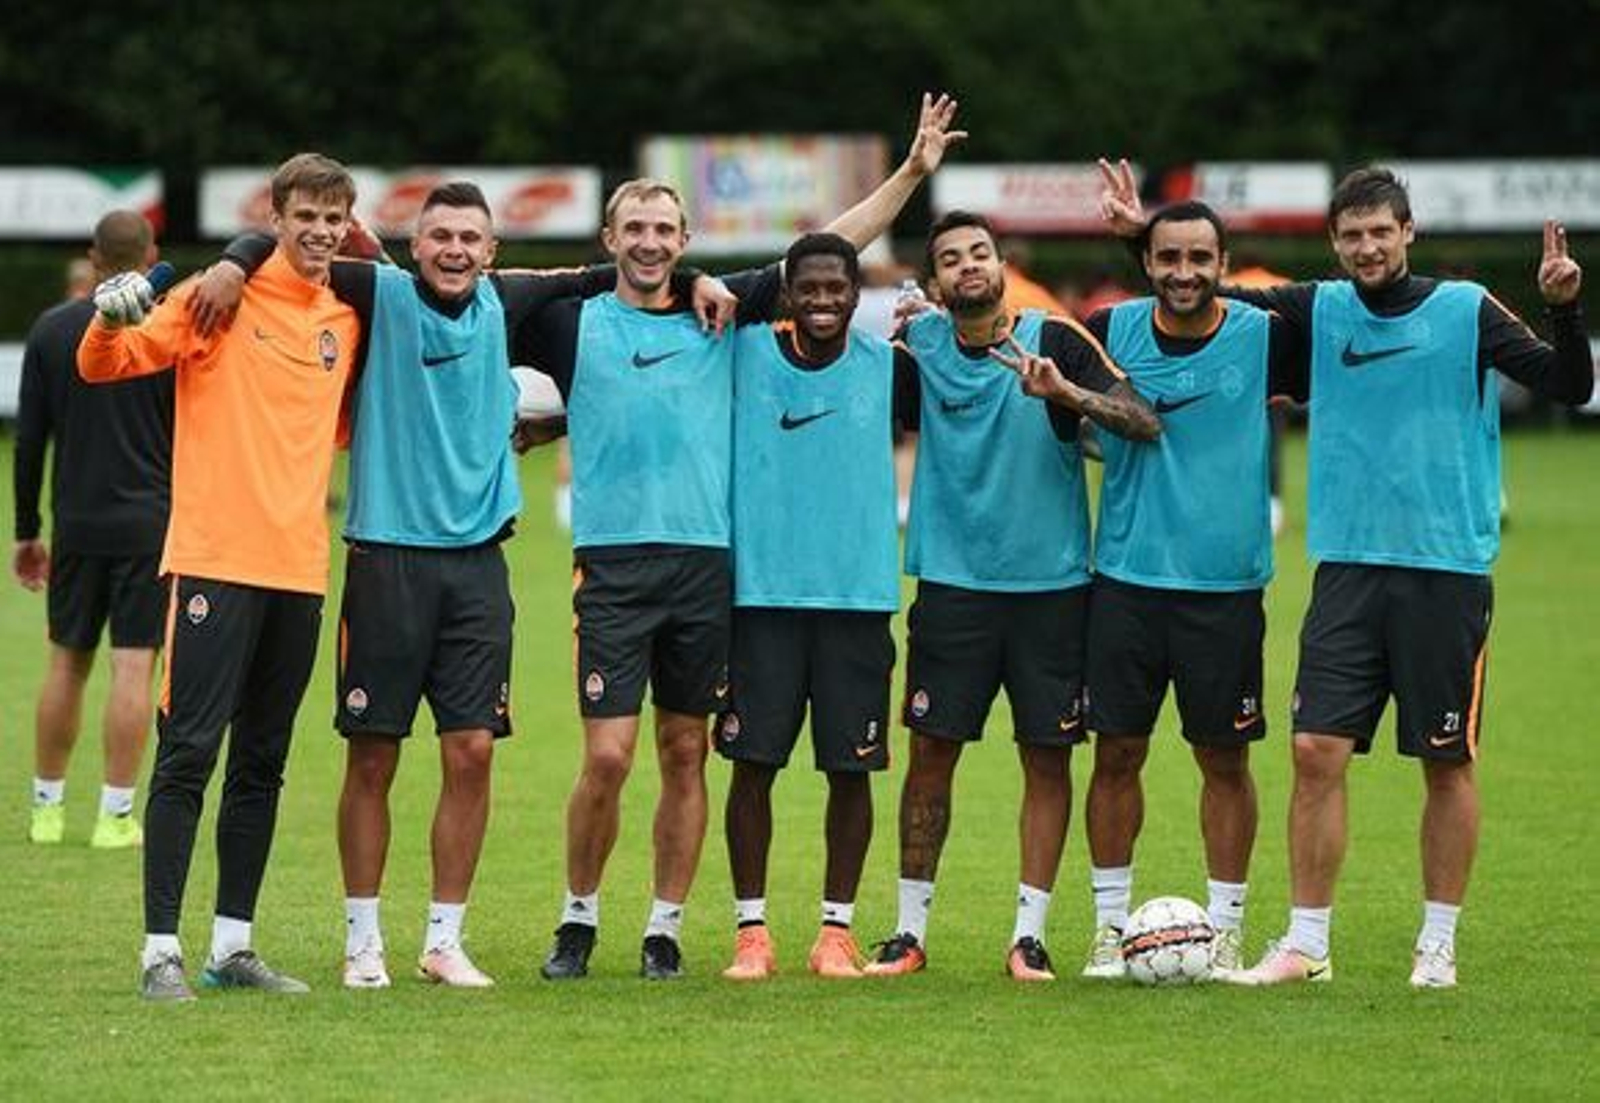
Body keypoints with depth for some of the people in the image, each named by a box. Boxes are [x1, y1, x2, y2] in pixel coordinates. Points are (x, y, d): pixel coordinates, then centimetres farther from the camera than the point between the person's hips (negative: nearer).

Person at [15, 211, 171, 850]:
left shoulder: (51, 330, 3)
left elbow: (30, 441, 5)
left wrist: (26, 532, 12)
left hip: (77, 526, 3)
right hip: (150, 526, -3)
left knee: (66, 663, 12)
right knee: (133, 666, -2)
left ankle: (47, 808, 17)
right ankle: (116, 815, -4)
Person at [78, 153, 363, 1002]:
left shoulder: (345, 320, 13)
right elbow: (102, 366, -6)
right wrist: (108, 321, -28)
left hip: (298, 569, 6)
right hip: (216, 560, -6)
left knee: (262, 764, 9)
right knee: (188, 753, -7)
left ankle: (233, 945, 14)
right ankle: (161, 949, -7)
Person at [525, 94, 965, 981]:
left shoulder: (722, 315, 11)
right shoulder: (574, 324, 6)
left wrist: (911, 172, 10)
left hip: (706, 563, 2)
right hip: (613, 564, -2)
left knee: (685, 756, 6)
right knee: (607, 757, -8)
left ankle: (665, 929, 14)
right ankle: (579, 918, 8)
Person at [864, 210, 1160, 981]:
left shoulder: (1056, 340, -2)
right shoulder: (919, 343, 3)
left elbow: (1144, 423, -9)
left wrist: (1067, 393, -24)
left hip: (1052, 581, -1)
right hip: (953, 582, 1)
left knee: (1047, 757, 1)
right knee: (930, 752, -1)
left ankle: (1029, 935, 7)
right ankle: (909, 931, 7)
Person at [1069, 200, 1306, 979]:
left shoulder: (1265, 337, -3)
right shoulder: (1109, 332, 2)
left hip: (1225, 586, -1)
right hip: (1125, 581, 1)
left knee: (1225, 760, 4)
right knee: (1116, 753, 3)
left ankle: (1225, 926, 13)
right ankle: (1111, 923, 13)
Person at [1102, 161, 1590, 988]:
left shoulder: (1467, 311, -2)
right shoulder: (1319, 310, 7)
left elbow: (1569, 387, -5)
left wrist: (1563, 310, -21)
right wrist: (1144, 236, 7)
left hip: (1448, 570, -3)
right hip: (1348, 565, 3)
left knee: (1448, 761, 4)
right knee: (1317, 749, -4)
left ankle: (1438, 945, 14)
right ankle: (1305, 943, 2)